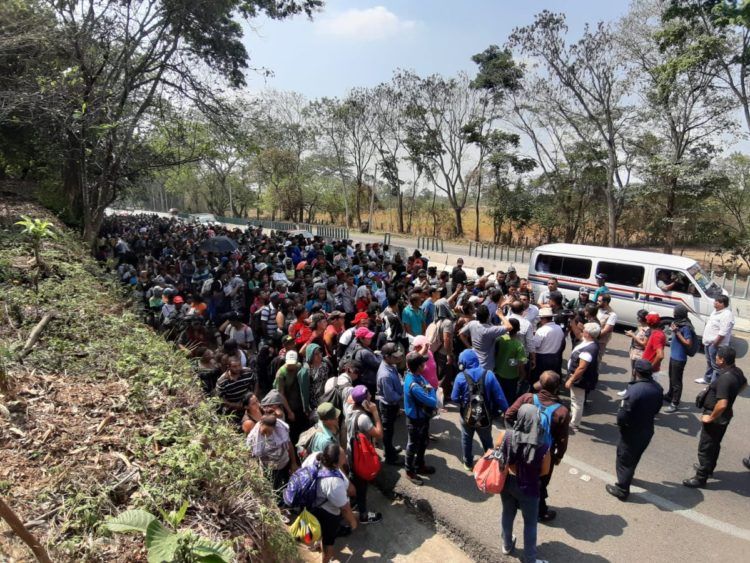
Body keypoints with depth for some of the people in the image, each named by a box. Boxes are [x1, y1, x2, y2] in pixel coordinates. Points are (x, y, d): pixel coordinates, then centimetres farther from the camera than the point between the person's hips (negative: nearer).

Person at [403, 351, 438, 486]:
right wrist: (431, 390, -13)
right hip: (415, 420, -9)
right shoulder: (413, 385, -38)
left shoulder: (416, 375, -9)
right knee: (413, 445, 14)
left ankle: (419, 466, 48)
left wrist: (428, 388, -11)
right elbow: (432, 402, -31)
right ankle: (410, 471, 36)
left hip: (423, 417, 9)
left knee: (423, 443, 27)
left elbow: (428, 385, 10)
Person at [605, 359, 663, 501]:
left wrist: (621, 425, -6)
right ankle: (627, 477, 50)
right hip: (648, 429, 7)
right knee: (635, 457, 28)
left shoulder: (634, 390, -32)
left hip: (632, 431, -7)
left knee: (624, 459, 10)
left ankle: (622, 489, 23)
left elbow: (622, 415, -27)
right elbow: (657, 408, 7)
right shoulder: (658, 388, -8)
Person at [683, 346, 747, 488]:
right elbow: (744, 384, 21)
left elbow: (722, 404, -37)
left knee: (705, 448, 4)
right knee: (715, 444, 27)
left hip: (715, 417, -9)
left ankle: (701, 478, 15)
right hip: (724, 416, 9)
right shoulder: (737, 371, -4)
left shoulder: (725, 378, -33)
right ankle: (709, 467, 45)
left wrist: (711, 417, -22)